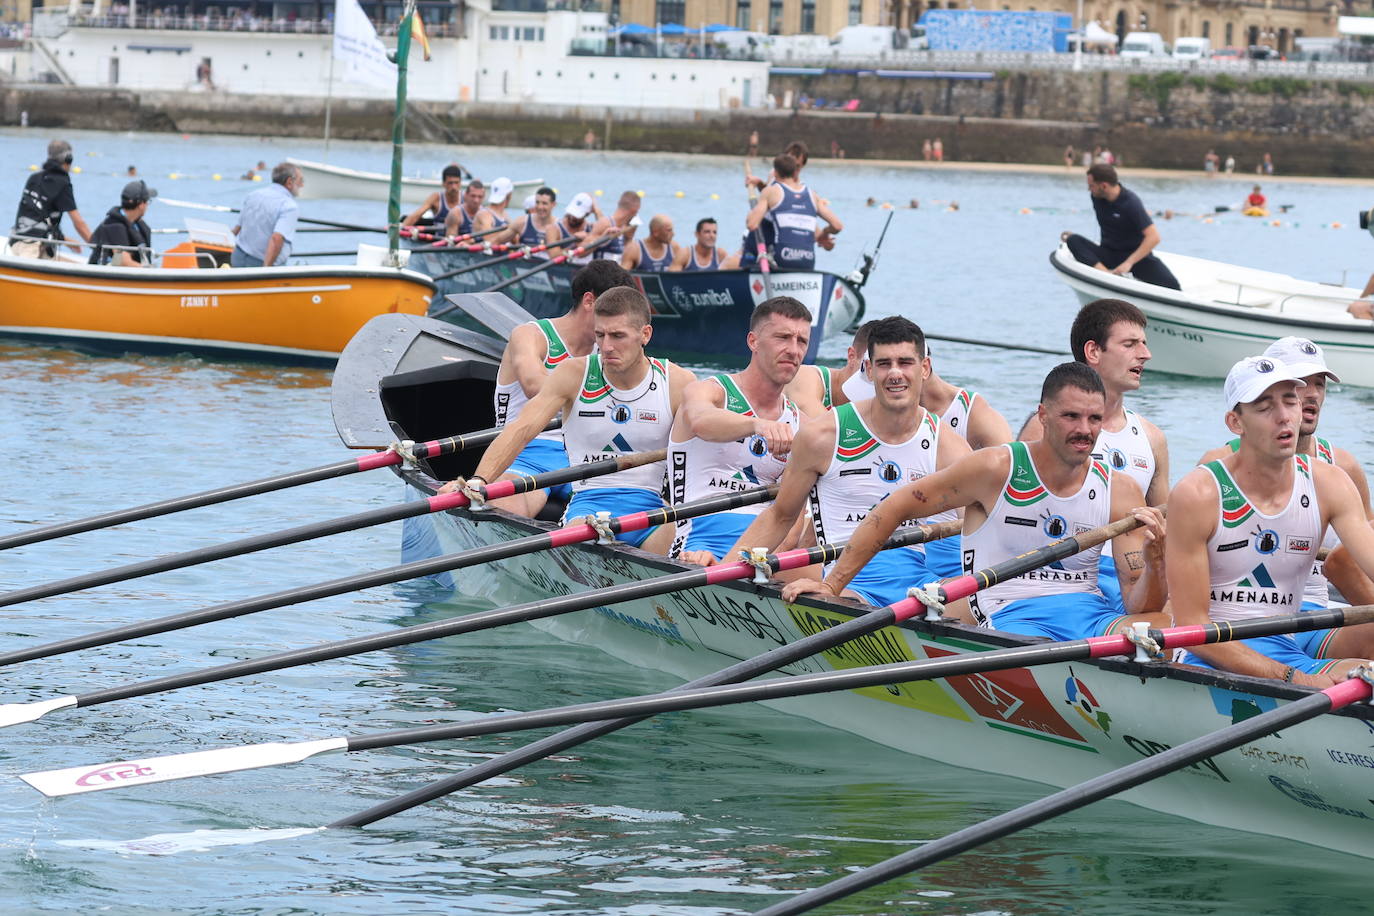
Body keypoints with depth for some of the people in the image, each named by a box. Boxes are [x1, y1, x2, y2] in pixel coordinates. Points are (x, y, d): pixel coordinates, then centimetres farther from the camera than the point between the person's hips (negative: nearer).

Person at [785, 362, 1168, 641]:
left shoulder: (1121, 492, 8)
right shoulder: (995, 470, -2)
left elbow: (1141, 607, 4)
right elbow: (894, 508, 4)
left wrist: (1154, 557, -18)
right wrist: (831, 586, 3)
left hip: (1093, 615, 3)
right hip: (1011, 618, -3)